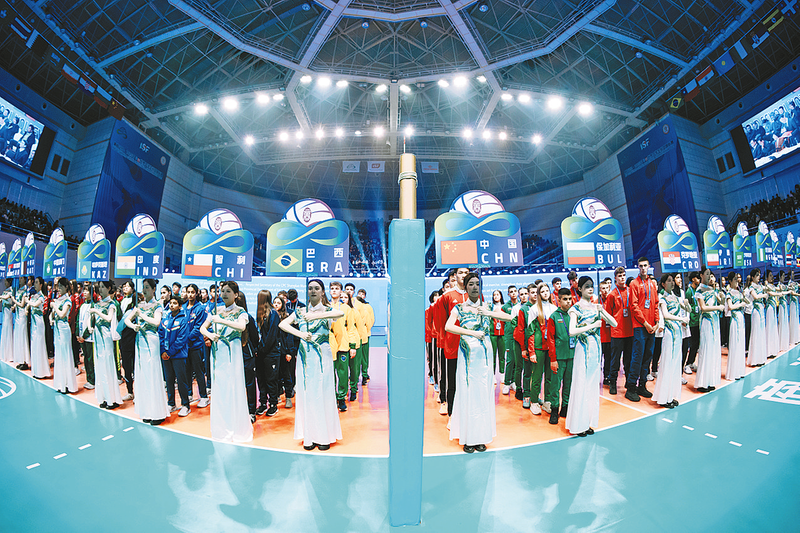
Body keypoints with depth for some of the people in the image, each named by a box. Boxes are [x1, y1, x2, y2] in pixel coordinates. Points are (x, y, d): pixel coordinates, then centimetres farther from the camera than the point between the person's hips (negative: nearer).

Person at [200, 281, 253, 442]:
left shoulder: (240, 312, -4)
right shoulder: (216, 311, 10)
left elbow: (242, 326, -23)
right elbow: (202, 328, 11)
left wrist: (221, 320, -27)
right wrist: (209, 334, -9)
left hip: (232, 353, -4)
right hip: (217, 353, 4)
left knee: (234, 388, -2)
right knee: (219, 389, 8)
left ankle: (237, 428, 11)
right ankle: (221, 428, 23)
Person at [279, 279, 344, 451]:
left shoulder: (327, 310, 1)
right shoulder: (300, 311, 10)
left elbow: (341, 313, -22)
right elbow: (282, 324, 2)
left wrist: (316, 316, -25)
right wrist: (300, 333, -11)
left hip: (322, 356, -2)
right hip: (305, 357, 3)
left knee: (323, 393, 0)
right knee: (306, 394, 5)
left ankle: (324, 436, 11)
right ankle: (310, 436, 15)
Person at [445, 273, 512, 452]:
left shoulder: (487, 307, 8)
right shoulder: (459, 308, 0)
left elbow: (509, 318, -1)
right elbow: (448, 327, -15)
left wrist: (488, 313, -12)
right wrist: (472, 333, -18)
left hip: (484, 355, 3)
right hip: (467, 355, -2)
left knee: (483, 393, 7)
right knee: (467, 393, 1)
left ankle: (481, 436, 20)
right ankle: (467, 438, 13)